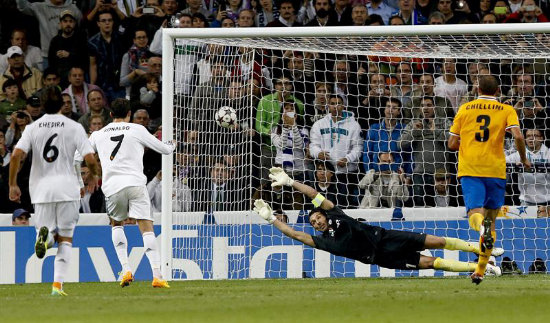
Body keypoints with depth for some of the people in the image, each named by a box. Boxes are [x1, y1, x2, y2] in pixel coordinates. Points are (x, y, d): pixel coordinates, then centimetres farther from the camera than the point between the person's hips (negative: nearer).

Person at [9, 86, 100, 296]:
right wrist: (94, 177, 13)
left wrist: (13, 185, 1)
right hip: (67, 188, -1)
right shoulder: (74, 128, -1)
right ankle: (58, 284, -5)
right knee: (65, 238, 8)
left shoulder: (33, 128, 3)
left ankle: (45, 234, -24)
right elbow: (90, 159, -7)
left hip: (41, 190, 1)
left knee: (50, 237, 14)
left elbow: (16, 155, -8)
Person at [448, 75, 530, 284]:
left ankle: (482, 226, -50)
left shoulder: (465, 109, 9)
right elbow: (518, 136, -10)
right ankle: (480, 271, 12)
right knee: (491, 218, 12)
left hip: (469, 169, 0)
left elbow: (452, 144, 8)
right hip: (495, 170, 0)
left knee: (474, 213, -11)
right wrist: (524, 159, 6)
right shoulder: (506, 110, 5)